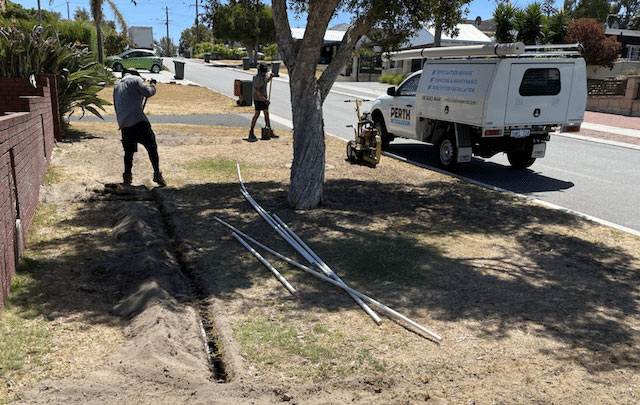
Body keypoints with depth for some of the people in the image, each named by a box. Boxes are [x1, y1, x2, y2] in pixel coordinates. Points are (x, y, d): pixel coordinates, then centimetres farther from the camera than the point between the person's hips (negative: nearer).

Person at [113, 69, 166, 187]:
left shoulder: (117, 86, 25)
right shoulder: (136, 79, 6)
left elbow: (116, 107, 26)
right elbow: (148, 93, -6)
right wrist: (152, 84, 12)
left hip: (124, 124, 6)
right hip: (138, 121, -6)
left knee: (128, 151, 15)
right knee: (152, 147, -3)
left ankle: (127, 177, 15)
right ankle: (157, 174, -10)